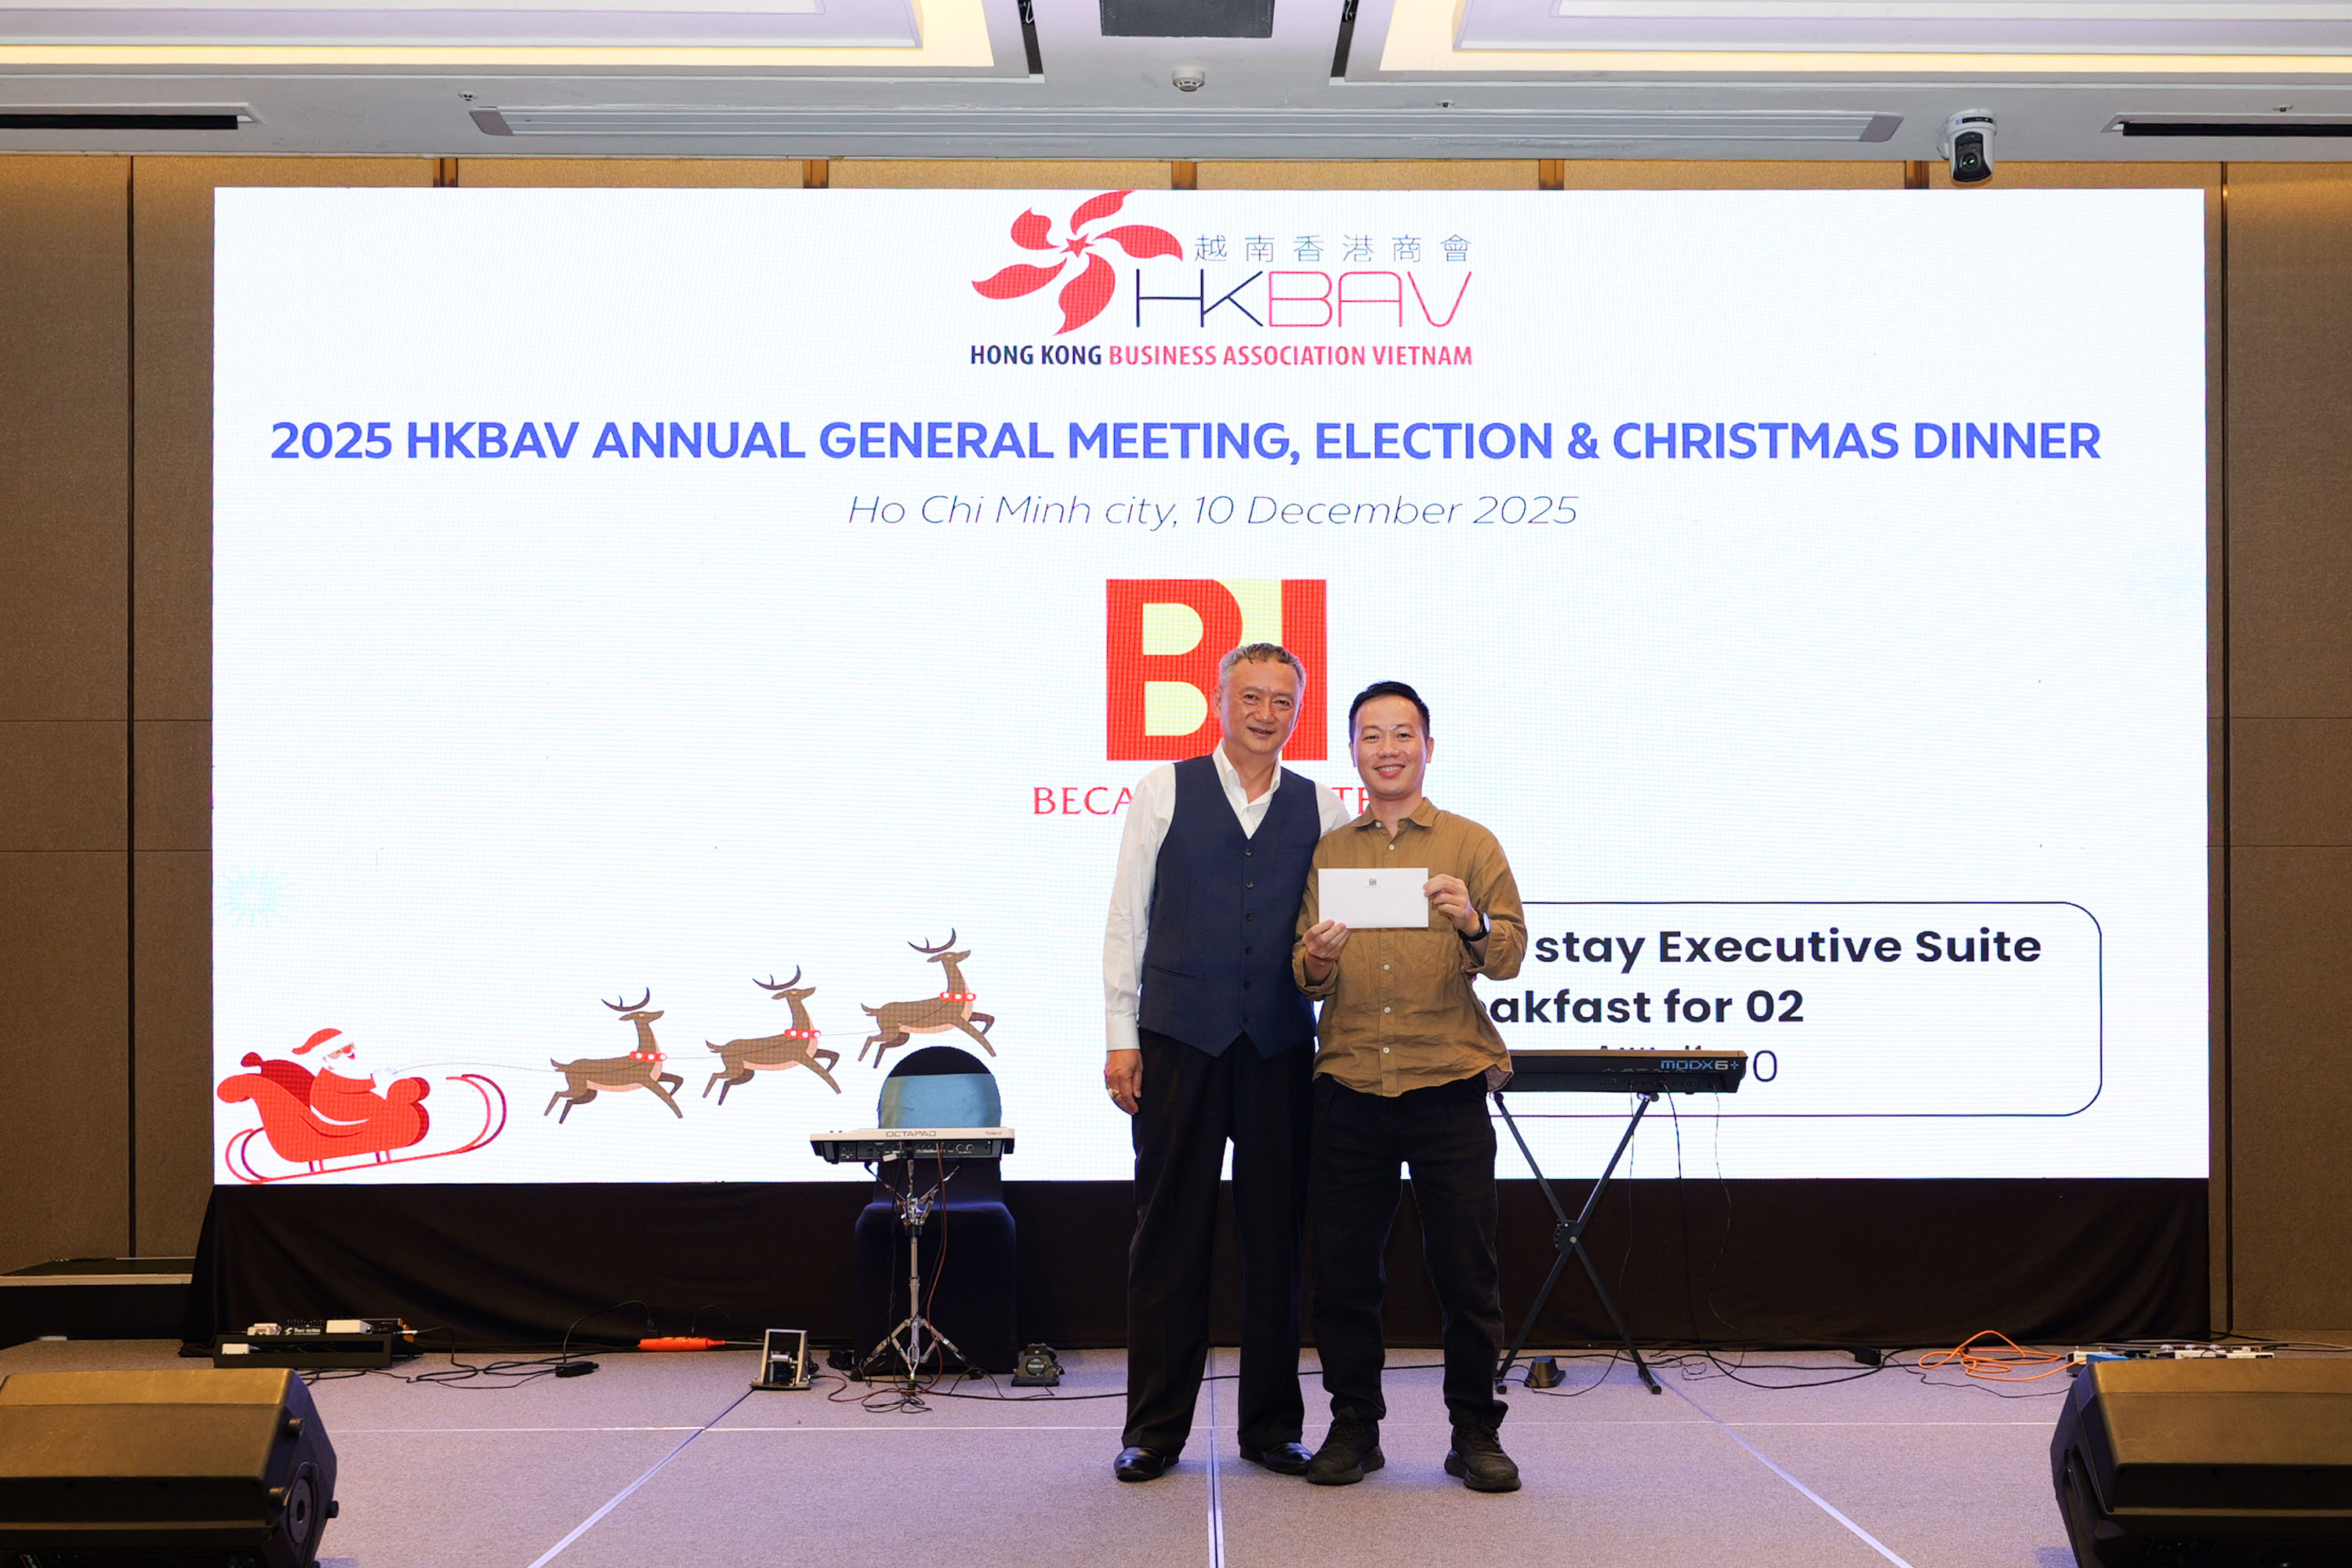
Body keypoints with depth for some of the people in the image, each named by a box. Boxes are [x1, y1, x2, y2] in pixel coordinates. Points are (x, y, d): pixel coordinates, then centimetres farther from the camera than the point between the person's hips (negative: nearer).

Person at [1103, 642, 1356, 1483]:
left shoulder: (1321, 809, 10)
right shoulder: (1164, 792, 5)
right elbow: (1127, 918, 4)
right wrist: (1121, 1035, 0)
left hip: (1282, 1045, 2)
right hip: (1180, 1038, -2)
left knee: (1277, 1232, 5)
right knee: (1170, 1231, 1)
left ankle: (1272, 1424, 15)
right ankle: (1155, 1428, 9)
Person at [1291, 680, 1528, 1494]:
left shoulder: (1470, 844, 7)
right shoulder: (1325, 853, 13)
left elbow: (1511, 955, -3)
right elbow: (1302, 978, 9)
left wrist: (1472, 922, -24)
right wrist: (1315, 960, -14)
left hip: (1447, 1086, -2)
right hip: (1349, 1086, 2)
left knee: (1466, 1271, 0)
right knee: (1344, 1269, 3)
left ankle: (1475, 1433, 10)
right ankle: (1353, 1427, 15)